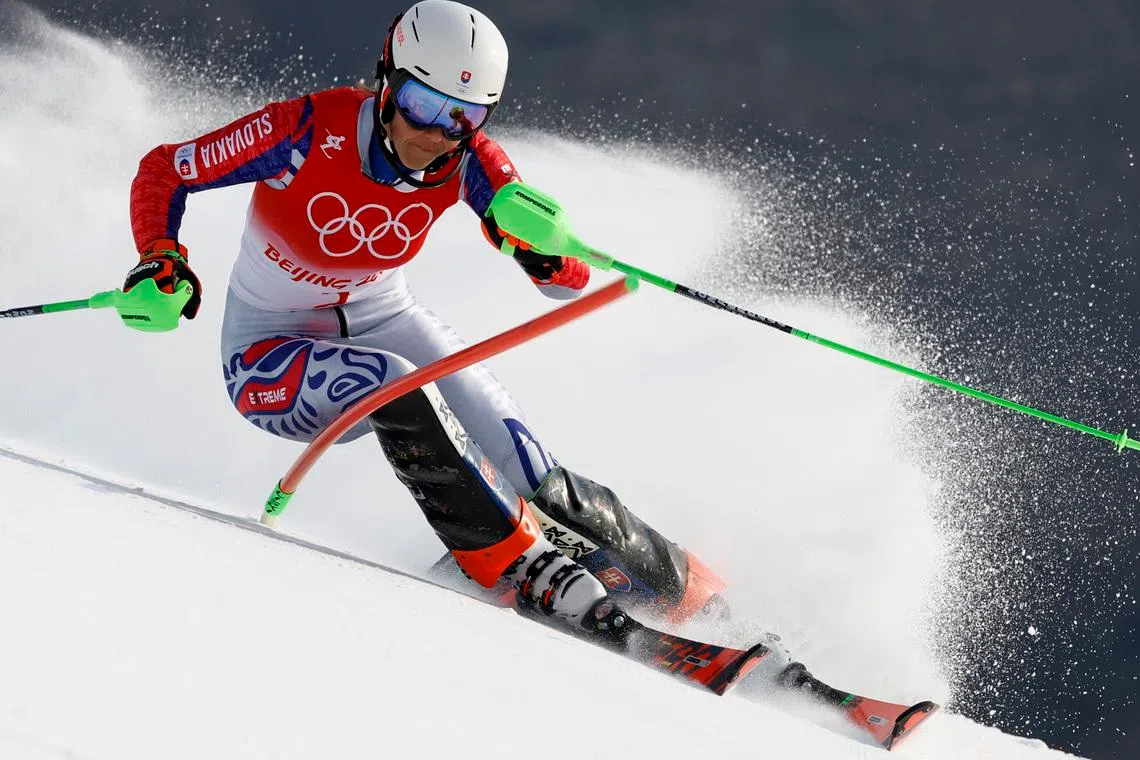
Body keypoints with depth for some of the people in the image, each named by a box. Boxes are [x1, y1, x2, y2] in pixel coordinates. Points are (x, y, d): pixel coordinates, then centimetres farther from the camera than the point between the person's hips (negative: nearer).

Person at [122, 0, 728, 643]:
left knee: (541, 490, -13)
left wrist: (545, 244, -41)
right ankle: (522, 563, -24)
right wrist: (162, 259, -35)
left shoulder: (466, 161, -17)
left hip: (384, 320, 3)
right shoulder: (310, 132, -27)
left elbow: (572, 282, -18)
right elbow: (163, 172, -16)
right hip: (269, 358, -3)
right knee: (396, 386, -36)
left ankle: (685, 587, 6)